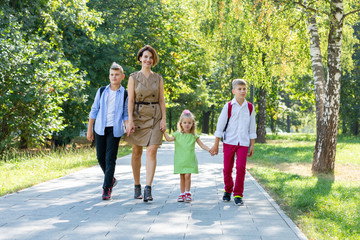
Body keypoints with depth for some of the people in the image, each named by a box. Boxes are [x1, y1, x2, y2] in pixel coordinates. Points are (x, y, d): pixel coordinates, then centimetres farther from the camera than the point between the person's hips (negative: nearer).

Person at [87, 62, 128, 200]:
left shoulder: (125, 94, 3)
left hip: (115, 129, -3)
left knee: (110, 159, -7)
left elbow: (126, 114, 6)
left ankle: (106, 189, -3)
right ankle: (111, 179, 31)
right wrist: (89, 129, 7)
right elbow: (94, 110, 9)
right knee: (101, 157, 7)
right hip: (100, 128, 3)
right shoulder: (102, 91, 7)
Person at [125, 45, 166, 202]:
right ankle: (137, 186, 20)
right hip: (138, 116, 0)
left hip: (154, 117, 0)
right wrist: (130, 120, -10)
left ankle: (148, 189, -15)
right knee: (137, 152, 6)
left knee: (152, 151, -12)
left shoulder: (158, 78, 8)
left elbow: (161, 100, 8)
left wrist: (164, 119, -2)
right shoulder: (133, 77, 3)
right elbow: (130, 100, -1)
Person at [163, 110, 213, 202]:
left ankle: (188, 193, 5)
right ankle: (182, 194, 15)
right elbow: (169, 139, 9)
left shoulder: (194, 135, 4)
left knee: (187, 176, -9)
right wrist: (164, 131, -1)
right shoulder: (178, 134, 6)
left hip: (190, 160, -1)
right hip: (180, 160, 1)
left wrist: (209, 150, -8)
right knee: (182, 177, 4)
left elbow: (202, 145, 5)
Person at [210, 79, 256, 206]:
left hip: (243, 143, 1)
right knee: (227, 169, 5)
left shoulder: (249, 107, 5)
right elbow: (220, 126, 1)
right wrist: (216, 145, 1)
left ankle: (238, 195, -1)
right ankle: (228, 190, 29)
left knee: (241, 167, -11)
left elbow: (252, 128, 11)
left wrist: (252, 145, 9)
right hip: (229, 142, -1)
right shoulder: (228, 106, -1)